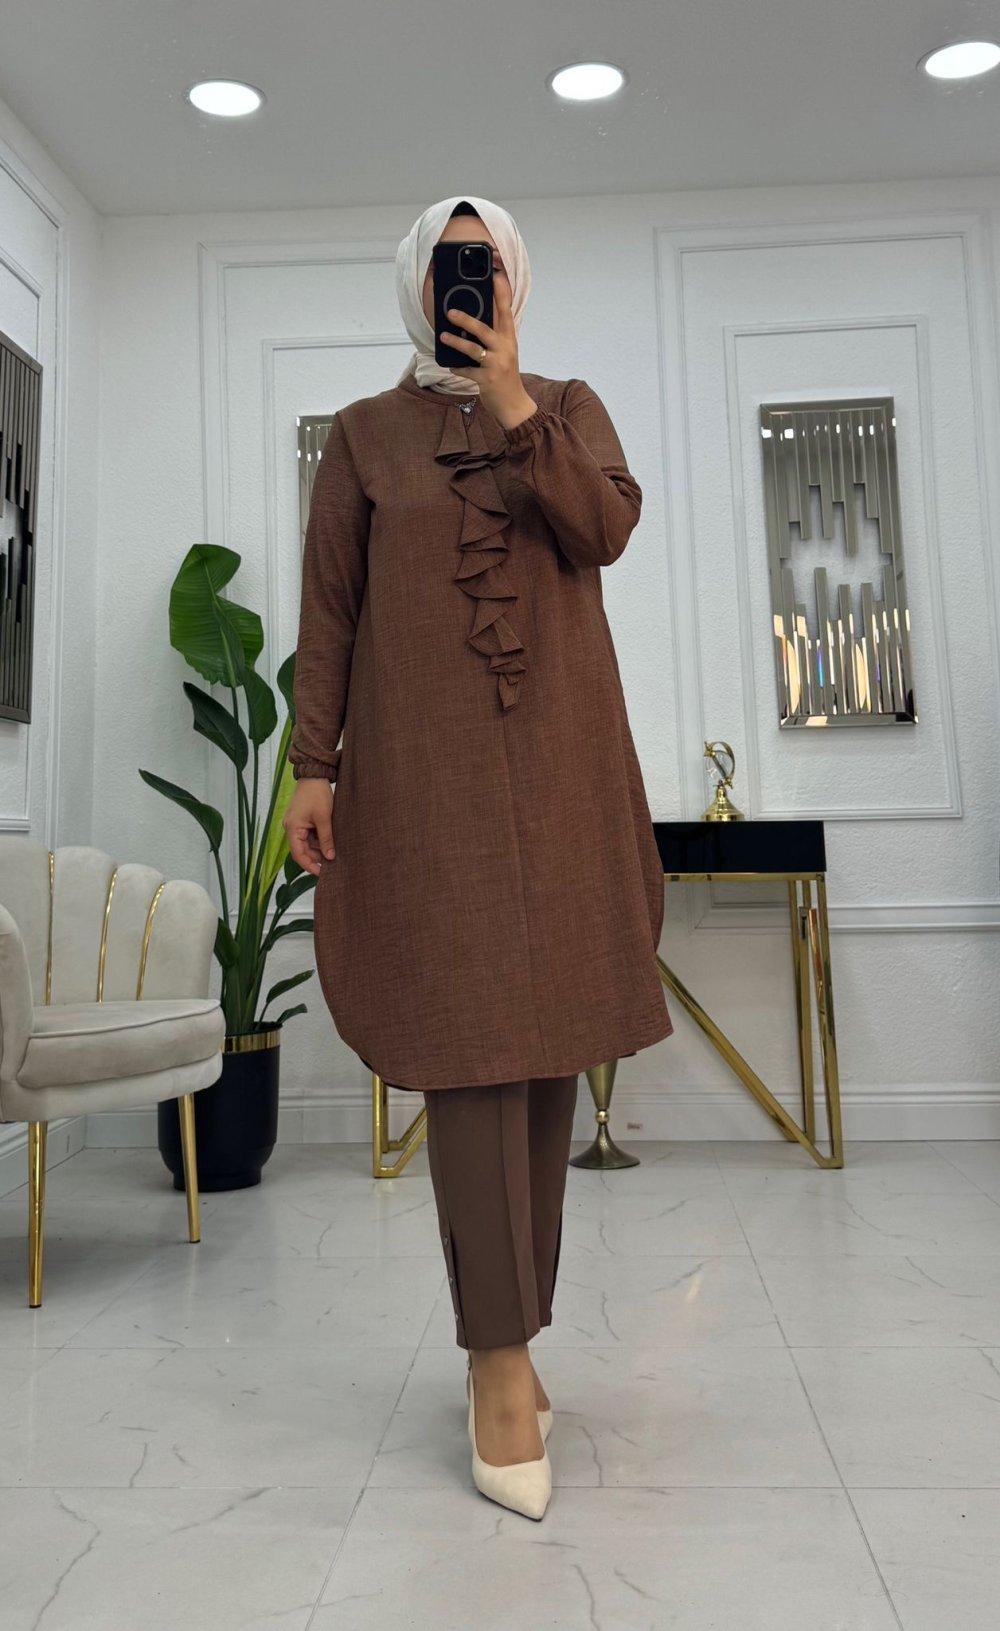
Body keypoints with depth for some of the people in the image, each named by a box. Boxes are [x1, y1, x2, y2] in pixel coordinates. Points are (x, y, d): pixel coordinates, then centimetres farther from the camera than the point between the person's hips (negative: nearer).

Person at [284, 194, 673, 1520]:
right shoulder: (364, 432, 13)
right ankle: (502, 1361, 0)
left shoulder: (568, 405, 17)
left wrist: (511, 405, -7)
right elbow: (328, 611, 5)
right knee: (467, 1034, -9)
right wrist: (312, 765, -3)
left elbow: (607, 528, -2)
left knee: (547, 1036, 2)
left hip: (560, 758, 2)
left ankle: (511, 1333, 16)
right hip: (424, 762, -2)